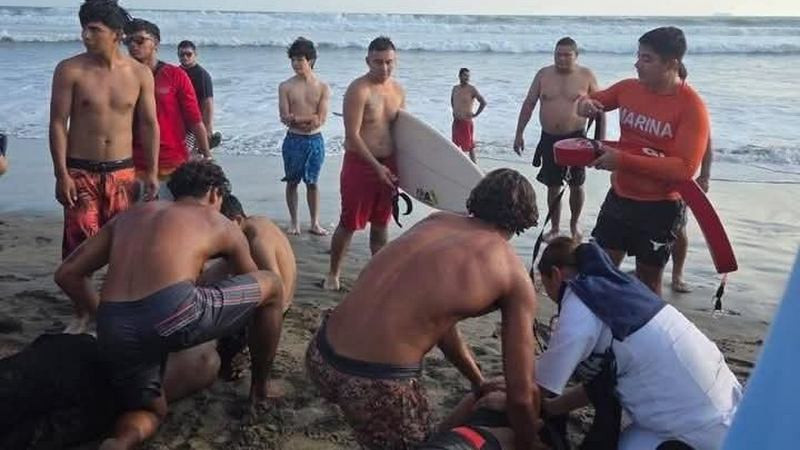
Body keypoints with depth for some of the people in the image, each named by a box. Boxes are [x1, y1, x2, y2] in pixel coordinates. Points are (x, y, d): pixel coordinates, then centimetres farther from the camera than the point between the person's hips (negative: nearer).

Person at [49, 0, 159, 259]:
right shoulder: (70, 70, -4)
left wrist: (151, 173, 4)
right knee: (79, 247, -2)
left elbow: (149, 125, 7)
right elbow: (58, 123, -4)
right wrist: (61, 175, -10)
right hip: (80, 172, -2)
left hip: (123, 172, 2)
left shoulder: (140, 74, 2)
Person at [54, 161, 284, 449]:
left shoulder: (130, 215, 30)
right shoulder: (222, 225, 22)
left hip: (115, 331, 5)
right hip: (174, 315, -4)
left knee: (150, 411, 31)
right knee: (272, 286, 20)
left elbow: (67, 274, 26)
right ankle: (260, 392, 31)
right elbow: (254, 284, 36)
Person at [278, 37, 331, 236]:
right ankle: (294, 222, 20)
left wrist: (296, 118, -13)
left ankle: (315, 223, 19)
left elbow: (320, 120, -10)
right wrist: (309, 119, -14)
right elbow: (285, 118, -9)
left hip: (315, 140, 0)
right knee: (292, 182, 8)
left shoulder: (322, 87, -1)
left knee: (312, 182, 9)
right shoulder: (286, 87, -2)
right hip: (293, 140, 0)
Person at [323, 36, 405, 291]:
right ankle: (333, 274, 19)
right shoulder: (359, 90, -14)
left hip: (388, 165, 6)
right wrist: (376, 166, -20)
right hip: (360, 164, -6)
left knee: (381, 223, 14)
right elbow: (352, 136, -18)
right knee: (349, 224, 2)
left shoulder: (398, 91, 8)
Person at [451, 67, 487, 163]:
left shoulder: (472, 89, -11)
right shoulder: (455, 88, 8)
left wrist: (476, 114, -13)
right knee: (455, 144, 12)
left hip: (466, 121, -6)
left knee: (469, 145, -3)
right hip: (456, 121, 6)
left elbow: (483, 102, -16)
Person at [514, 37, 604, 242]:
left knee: (576, 185, 7)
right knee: (553, 187, 6)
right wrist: (519, 134, 4)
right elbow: (528, 104, 7)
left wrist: (601, 138, -4)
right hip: (549, 139, 2)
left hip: (576, 138, -1)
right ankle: (554, 228, 20)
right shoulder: (543, 75, 3)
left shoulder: (586, 76, -2)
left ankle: (575, 223, 29)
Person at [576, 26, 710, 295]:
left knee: (647, 284, 11)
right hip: (619, 197, 5)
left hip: (661, 207, -5)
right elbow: (592, 100, 16)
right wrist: (585, 104, -10)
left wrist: (623, 160, -29)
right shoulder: (628, 88, -2)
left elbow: (685, 169, -26)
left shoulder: (691, 107, -19)